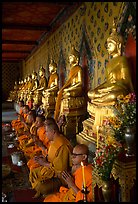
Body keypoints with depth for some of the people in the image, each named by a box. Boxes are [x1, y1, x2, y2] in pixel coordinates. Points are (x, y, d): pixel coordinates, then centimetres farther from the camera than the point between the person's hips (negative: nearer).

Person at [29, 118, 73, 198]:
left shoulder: (62, 146, -29)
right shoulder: (54, 141, 2)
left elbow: (61, 168, -27)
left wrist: (45, 163, -19)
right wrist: (45, 159, -1)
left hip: (59, 174, -10)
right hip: (51, 168, 10)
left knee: (42, 186, -23)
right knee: (33, 172, 11)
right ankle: (39, 192, 22)